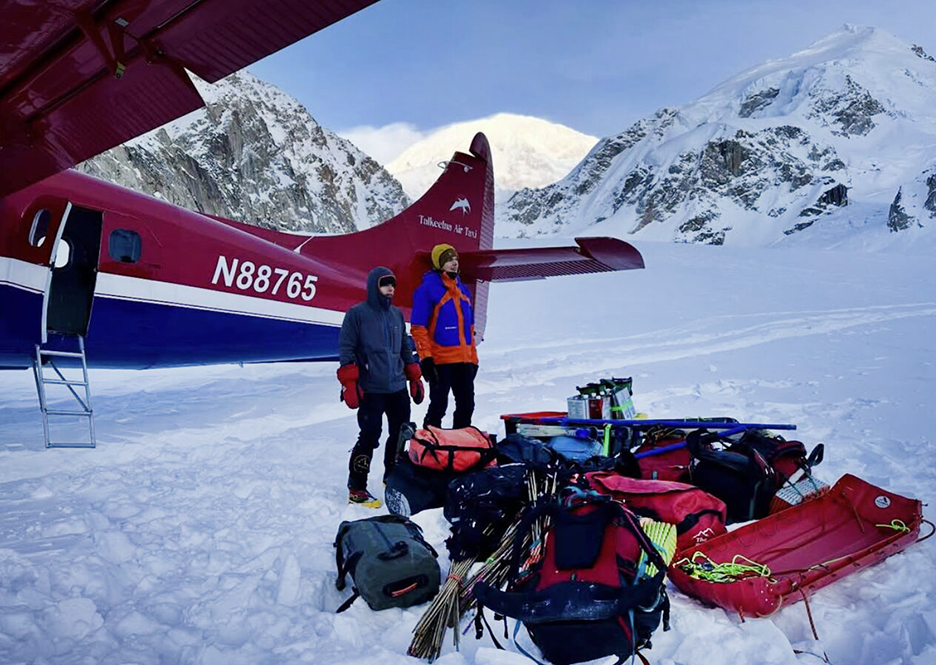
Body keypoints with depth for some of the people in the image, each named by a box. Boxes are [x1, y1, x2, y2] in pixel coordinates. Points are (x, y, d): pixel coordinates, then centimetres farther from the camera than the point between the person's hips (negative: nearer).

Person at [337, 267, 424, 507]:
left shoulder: (397, 315, 14)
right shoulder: (357, 314, -5)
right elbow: (346, 350, -8)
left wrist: (415, 378, 18)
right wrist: (350, 384, -14)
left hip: (398, 388, 7)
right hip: (371, 390, -6)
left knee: (401, 434, 11)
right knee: (370, 437, -8)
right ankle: (356, 489, 6)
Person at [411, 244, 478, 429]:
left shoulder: (462, 289, 15)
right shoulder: (427, 288, -6)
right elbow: (418, 327, -11)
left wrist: (473, 357, 17)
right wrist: (426, 358, -17)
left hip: (464, 360, 7)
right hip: (440, 360, -7)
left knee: (466, 406, 11)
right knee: (438, 407, 0)